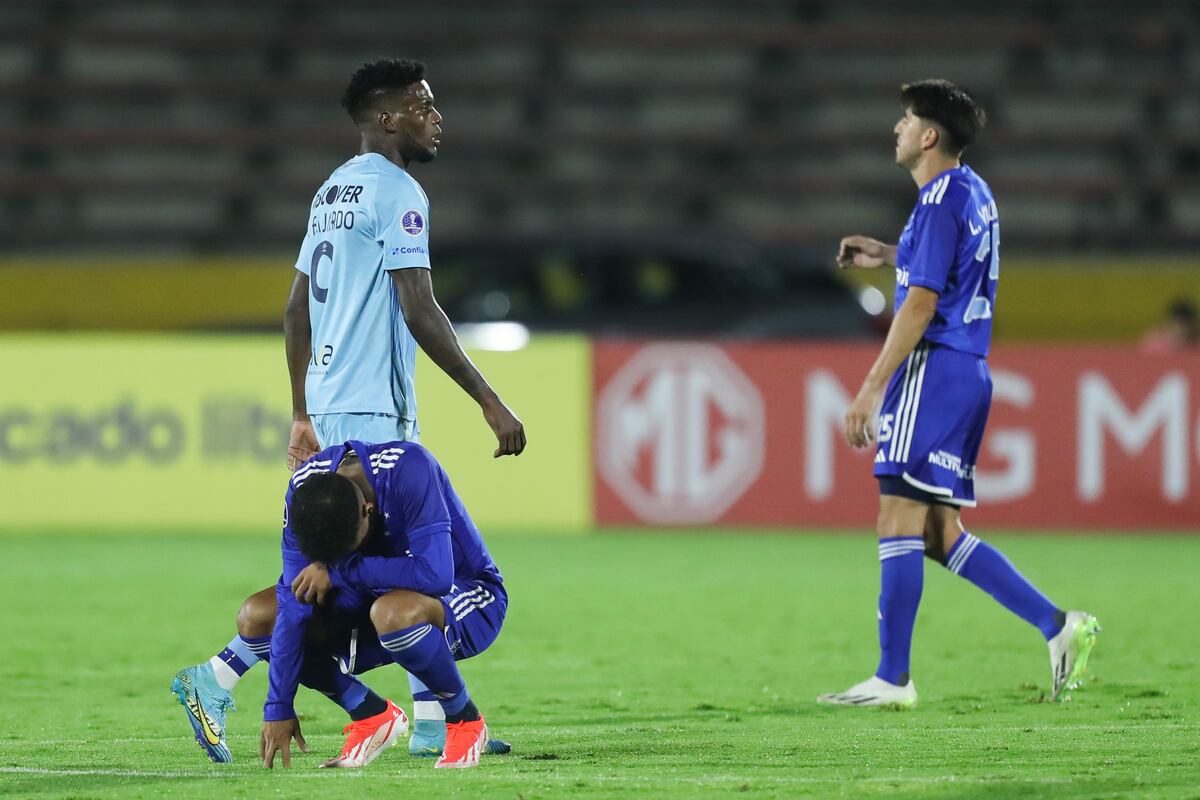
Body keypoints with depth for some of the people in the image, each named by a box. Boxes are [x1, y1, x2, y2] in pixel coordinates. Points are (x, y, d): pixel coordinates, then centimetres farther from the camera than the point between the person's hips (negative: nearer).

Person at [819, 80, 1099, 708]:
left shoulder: (941, 200, -13)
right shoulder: (974, 194, 16)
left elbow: (920, 305, -18)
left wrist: (871, 388, -17)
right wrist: (886, 255, 28)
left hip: (933, 368, -10)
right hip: (968, 372, 10)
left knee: (899, 520, -8)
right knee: (939, 534, 11)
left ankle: (892, 678, -8)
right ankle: (1057, 626, 6)